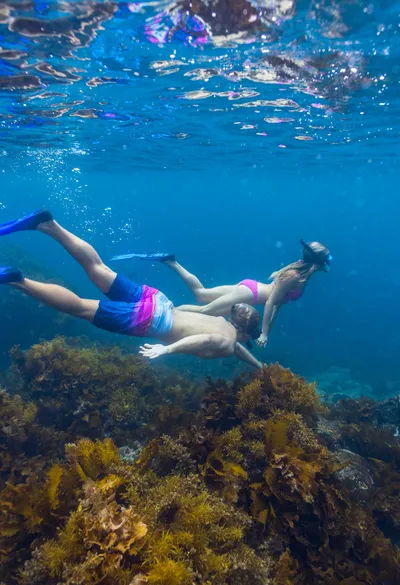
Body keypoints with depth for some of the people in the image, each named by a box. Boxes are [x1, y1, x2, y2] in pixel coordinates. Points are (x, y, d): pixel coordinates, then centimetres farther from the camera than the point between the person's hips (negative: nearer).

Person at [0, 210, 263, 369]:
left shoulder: (224, 324, 22)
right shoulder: (226, 344, -3)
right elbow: (206, 340, -27)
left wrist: (260, 367, 49)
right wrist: (168, 349, -30)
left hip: (156, 302, 7)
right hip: (150, 319, -7)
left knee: (97, 268, 8)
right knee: (80, 308, -9)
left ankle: (48, 224, 4)